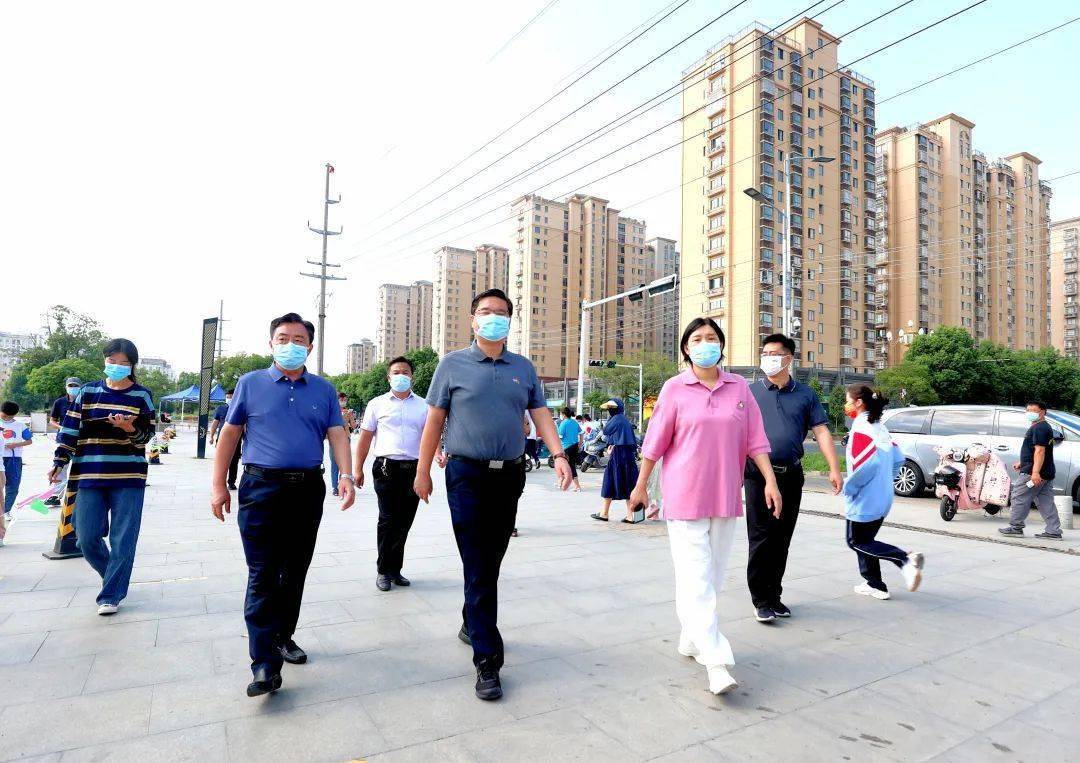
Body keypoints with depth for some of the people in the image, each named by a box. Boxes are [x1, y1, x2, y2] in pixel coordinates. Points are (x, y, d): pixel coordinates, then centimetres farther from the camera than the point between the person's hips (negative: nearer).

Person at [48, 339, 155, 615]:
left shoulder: (142, 395, 2)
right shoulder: (87, 392, 7)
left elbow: (146, 435, 1)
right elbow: (70, 429, 8)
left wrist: (130, 428, -20)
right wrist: (59, 462, 0)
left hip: (129, 478, -2)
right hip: (89, 477, 2)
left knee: (123, 540, -1)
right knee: (87, 538, 5)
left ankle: (111, 595, 13)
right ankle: (115, 578, 31)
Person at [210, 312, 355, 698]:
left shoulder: (324, 390, 10)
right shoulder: (250, 384, 5)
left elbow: (338, 434, 2)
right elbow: (229, 434, 6)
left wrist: (346, 474, -13)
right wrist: (218, 485, 1)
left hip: (309, 490, 3)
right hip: (261, 488, -3)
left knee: (295, 572, 13)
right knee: (263, 576, -4)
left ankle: (283, 636, 30)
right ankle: (265, 664, -1)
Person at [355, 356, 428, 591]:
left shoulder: (423, 406, 11)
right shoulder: (377, 404, 9)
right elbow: (365, 438, 8)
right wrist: (358, 469, 4)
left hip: (414, 468, 2)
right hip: (386, 467, -2)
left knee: (404, 522, 8)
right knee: (388, 520, -2)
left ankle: (395, 569, 21)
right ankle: (383, 571, 11)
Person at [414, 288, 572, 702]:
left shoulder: (523, 368, 10)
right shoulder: (453, 364, 2)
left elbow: (541, 415, 5)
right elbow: (434, 420, 2)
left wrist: (558, 454, -11)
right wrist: (423, 472, 1)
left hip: (510, 475, 4)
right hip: (468, 476, -4)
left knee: (492, 561, 15)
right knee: (478, 567, -4)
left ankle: (472, 624, 38)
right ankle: (487, 660, 3)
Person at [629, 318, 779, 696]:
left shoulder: (739, 387, 5)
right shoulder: (674, 388, -3)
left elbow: (755, 439, 6)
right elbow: (655, 442, 1)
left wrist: (770, 480, -1)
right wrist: (640, 486, 5)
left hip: (725, 496, 4)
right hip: (685, 495, -4)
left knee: (713, 575, 12)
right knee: (696, 577, -7)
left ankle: (691, 639, 29)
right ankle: (716, 661, -6)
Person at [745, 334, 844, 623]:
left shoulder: (805, 394, 8)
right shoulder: (751, 392, 3)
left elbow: (821, 431, 3)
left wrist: (834, 468, -6)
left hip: (791, 476, 3)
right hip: (758, 475, -2)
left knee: (782, 539, 10)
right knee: (761, 538, -3)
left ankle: (774, 595, 23)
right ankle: (761, 600, 6)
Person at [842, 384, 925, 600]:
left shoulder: (861, 427, -17)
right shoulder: (878, 426, 10)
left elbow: (868, 462, -28)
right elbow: (898, 459, 14)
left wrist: (848, 487, -17)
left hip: (864, 499, -9)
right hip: (882, 498, 9)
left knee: (857, 541, 3)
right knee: (865, 540, 19)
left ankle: (905, 559, -12)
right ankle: (875, 585, 22)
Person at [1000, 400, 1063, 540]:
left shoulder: (1039, 428, -14)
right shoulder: (1045, 427, 21)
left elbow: (1040, 451, -24)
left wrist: (1035, 472, -31)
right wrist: (1022, 463, 34)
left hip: (1034, 472, -11)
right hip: (1047, 473, 11)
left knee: (1019, 497, -3)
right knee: (1046, 503, 10)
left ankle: (1015, 527, 3)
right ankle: (1053, 531, 10)